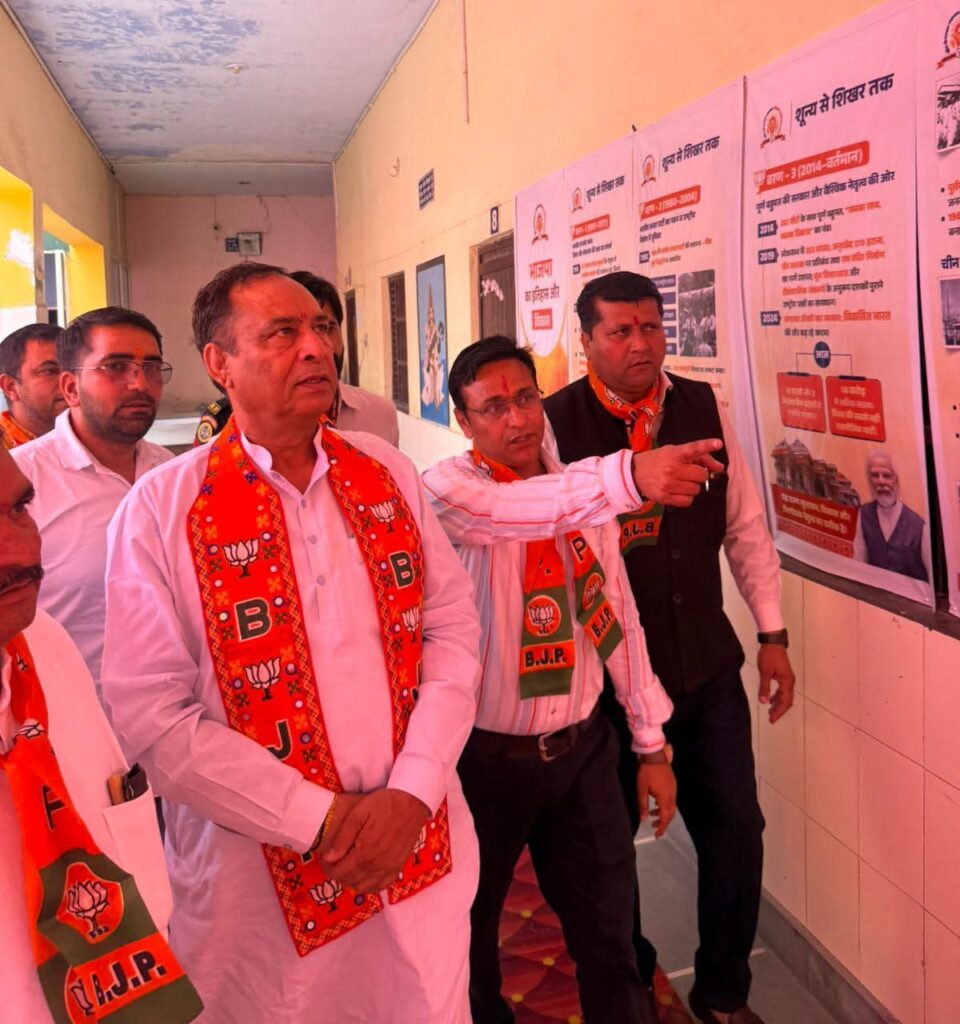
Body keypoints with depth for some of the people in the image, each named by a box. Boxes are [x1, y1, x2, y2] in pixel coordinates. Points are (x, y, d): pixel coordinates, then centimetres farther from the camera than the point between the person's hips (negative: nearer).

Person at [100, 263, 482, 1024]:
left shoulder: (388, 473, 2)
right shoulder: (162, 509, -11)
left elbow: (453, 629, 1)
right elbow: (151, 715, -13)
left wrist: (412, 791, -11)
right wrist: (322, 820, -14)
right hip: (268, 881, -3)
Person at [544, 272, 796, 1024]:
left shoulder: (704, 407, 1)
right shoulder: (556, 424, -13)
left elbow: (745, 527, 6)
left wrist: (773, 634, 6)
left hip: (707, 666, 4)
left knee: (735, 830, 11)